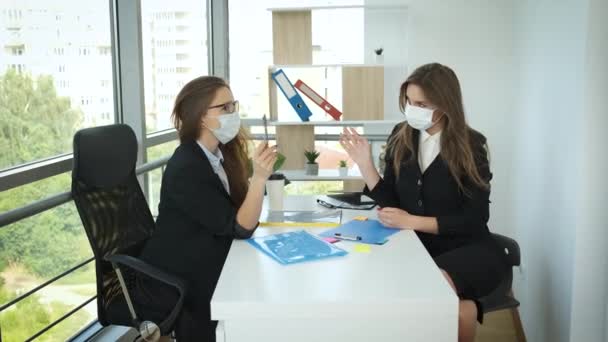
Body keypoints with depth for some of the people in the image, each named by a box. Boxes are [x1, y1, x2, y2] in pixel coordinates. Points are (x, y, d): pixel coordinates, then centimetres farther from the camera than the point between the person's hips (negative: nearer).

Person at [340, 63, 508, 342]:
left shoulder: (470, 146, -7)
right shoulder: (401, 138, 2)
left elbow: (474, 219, -9)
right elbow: (391, 203, 3)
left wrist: (412, 221, -17)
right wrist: (364, 163, -10)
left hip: (467, 248, -4)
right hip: (417, 246, 4)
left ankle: (460, 309, -4)